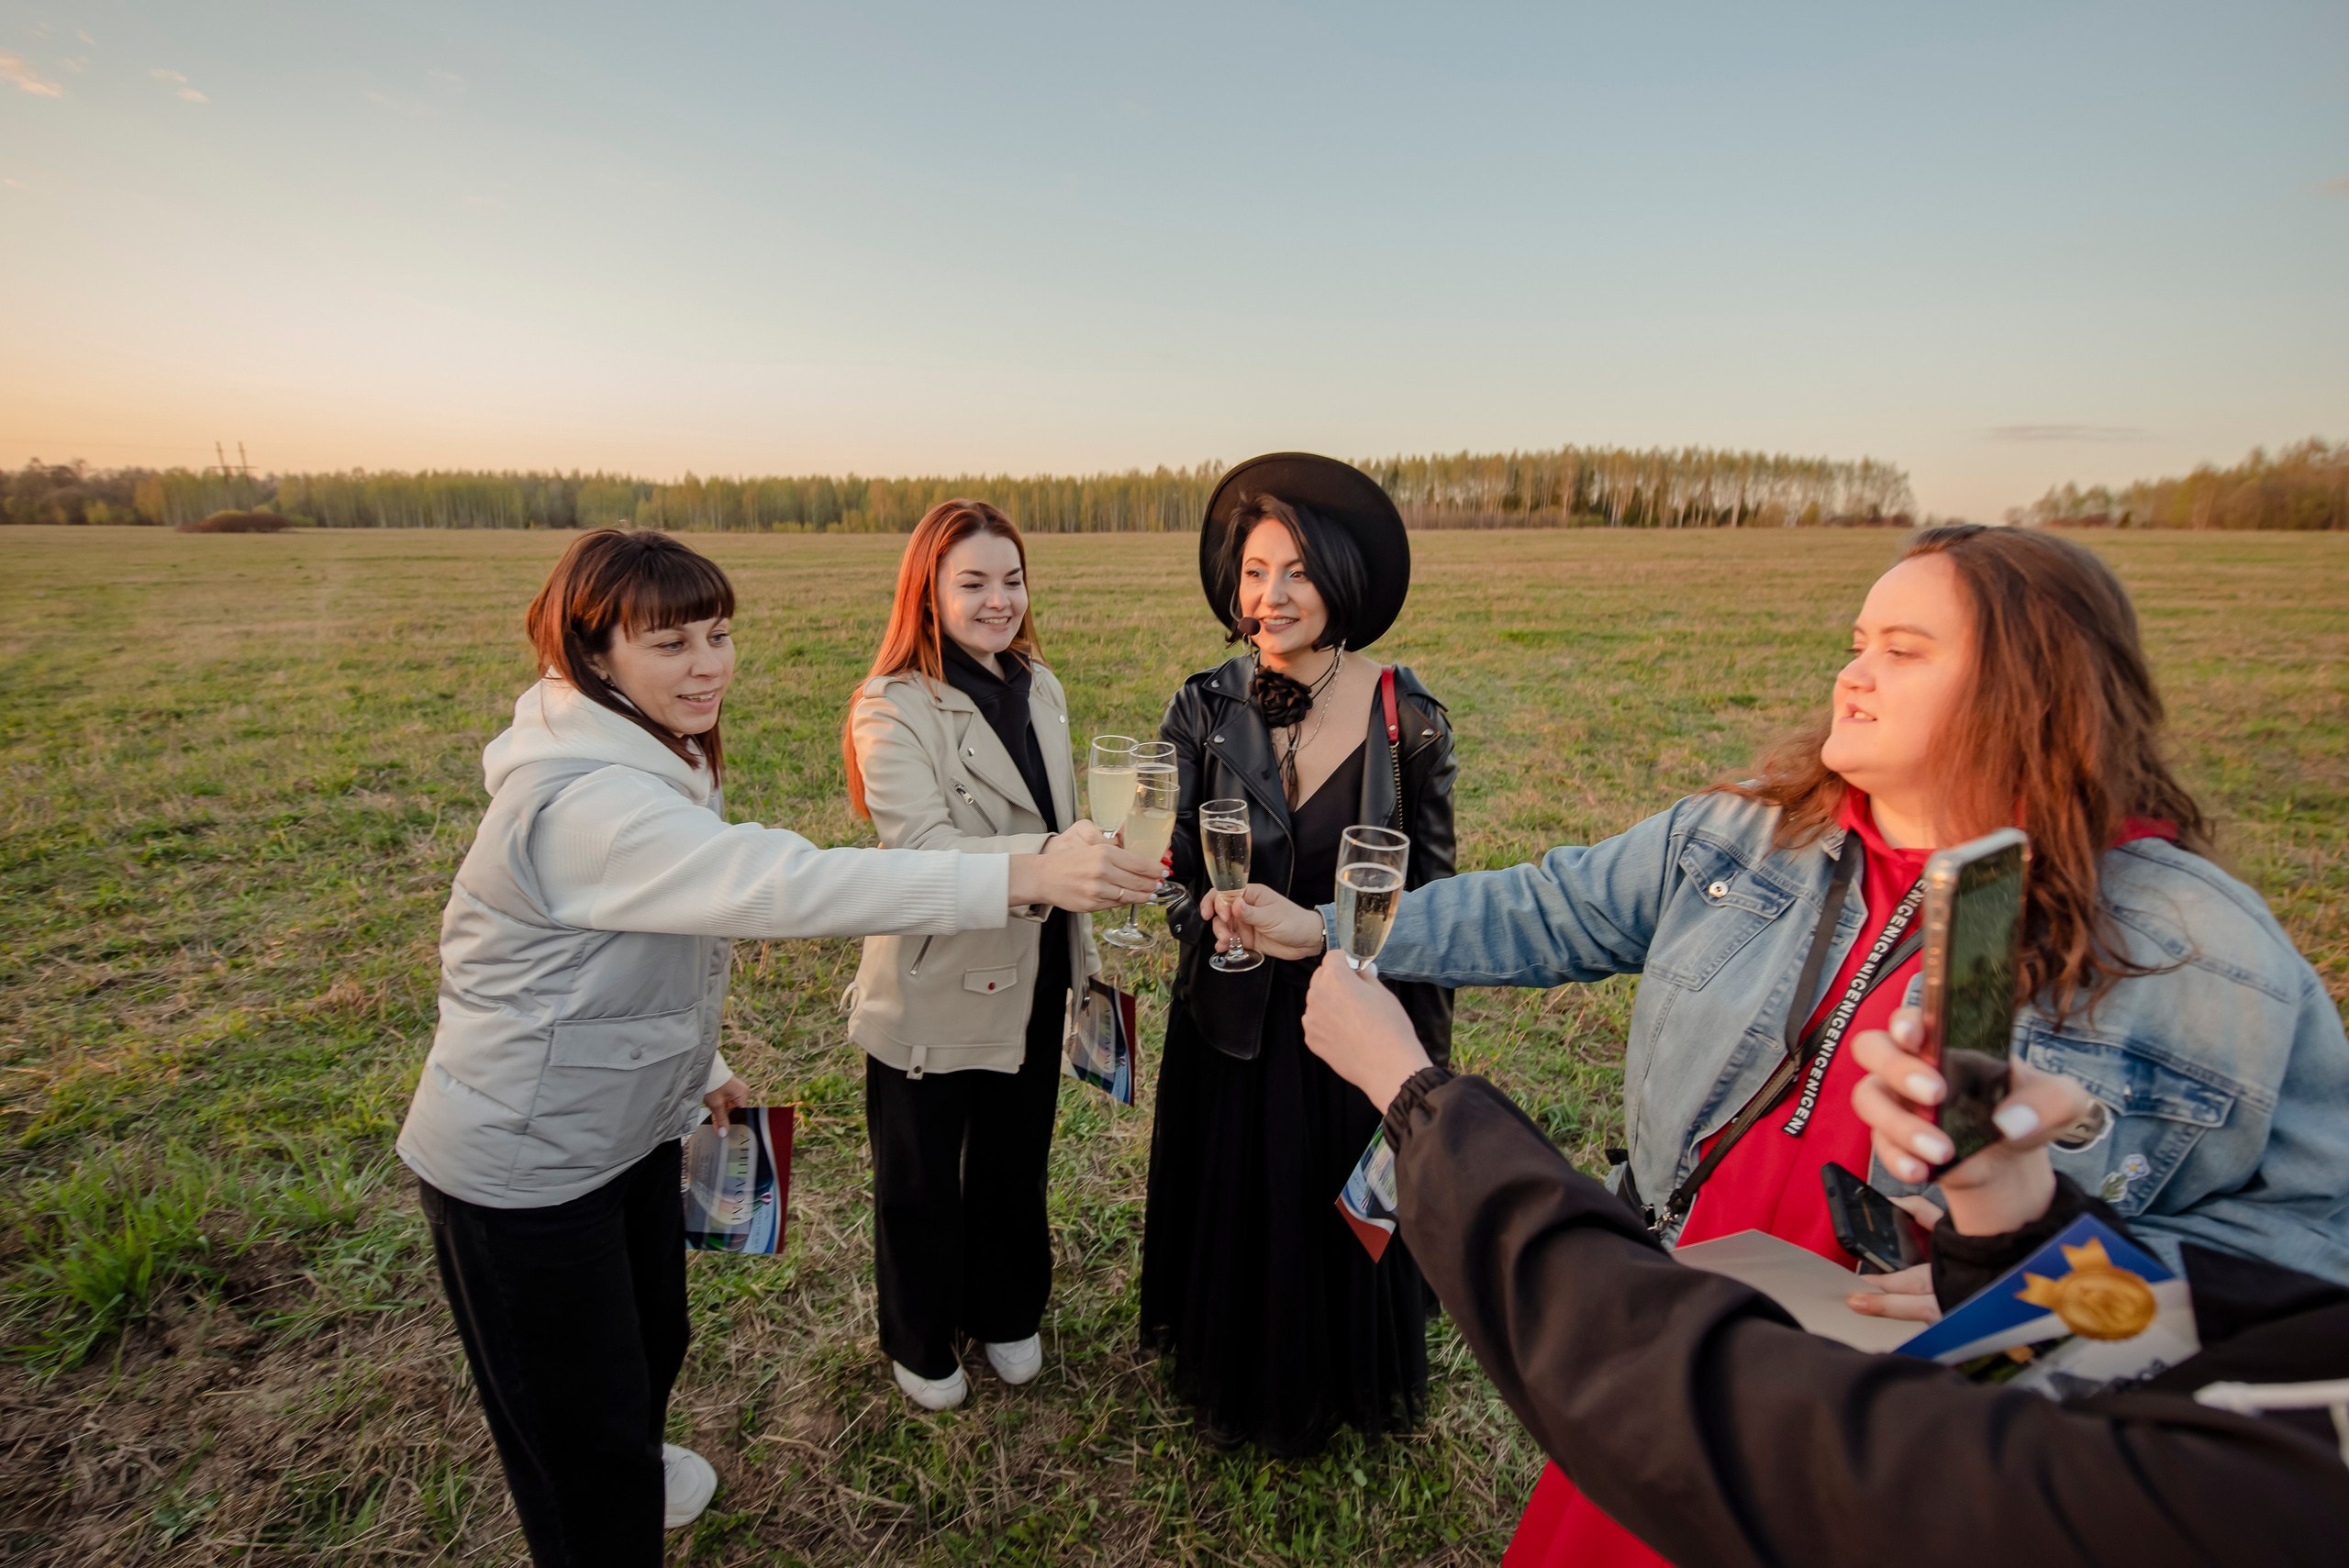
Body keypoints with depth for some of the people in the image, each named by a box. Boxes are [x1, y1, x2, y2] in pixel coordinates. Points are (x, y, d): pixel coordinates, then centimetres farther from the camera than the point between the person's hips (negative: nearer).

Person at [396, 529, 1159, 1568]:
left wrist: (698, 1065, 18)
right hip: (526, 1169, -9)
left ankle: (632, 1473, 57)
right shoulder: (583, 803, -32)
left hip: (629, 1123, 9)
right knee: (581, 1424, 10)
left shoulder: (650, 763, 2)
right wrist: (1017, 877, -46)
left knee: (653, 1338, 29)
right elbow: (781, 885, -43)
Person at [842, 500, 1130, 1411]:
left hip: (1032, 980, 6)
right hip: (933, 993, -6)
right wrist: (1045, 857, -46)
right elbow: (922, 850, -31)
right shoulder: (893, 710, -17)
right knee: (922, 1182, 16)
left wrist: (1080, 954, 15)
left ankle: (1005, 1315, 50)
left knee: (1015, 1162, 24)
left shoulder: (1039, 688, 4)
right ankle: (920, 1346, 44)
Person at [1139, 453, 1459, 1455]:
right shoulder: (1206, 707, -8)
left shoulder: (1405, 715, -11)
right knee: (1239, 1202, 18)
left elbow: (1432, 884, -3)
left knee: (1355, 1206, 18)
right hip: (1236, 1014, 1)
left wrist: (1426, 1037, 0)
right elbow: (1178, 865, -7)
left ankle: (1353, 1380, 50)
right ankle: (1243, 1383, 49)